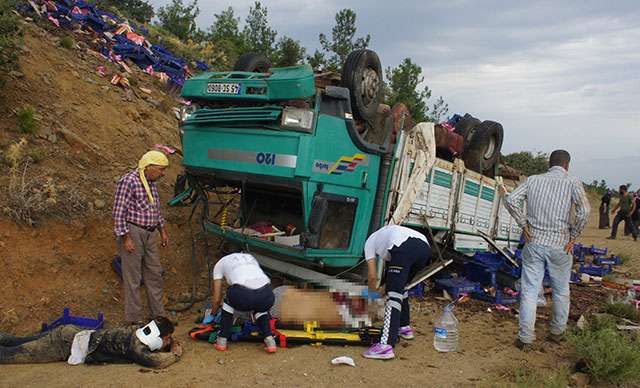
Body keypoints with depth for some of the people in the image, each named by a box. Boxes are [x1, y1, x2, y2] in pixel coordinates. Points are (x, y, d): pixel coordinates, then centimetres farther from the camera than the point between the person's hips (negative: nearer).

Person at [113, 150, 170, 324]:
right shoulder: (128, 181, -15)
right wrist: (125, 238, -19)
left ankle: (159, 315, 25)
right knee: (132, 278, 0)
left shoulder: (151, 183, 11)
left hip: (150, 234, 9)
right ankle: (134, 320, 10)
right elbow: (118, 212, -17)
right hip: (132, 232, -9)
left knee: (155, 274, 13)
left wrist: (163, 230, 20)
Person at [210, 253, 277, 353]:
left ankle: (222, 340, 32)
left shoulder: (220, 264, 30)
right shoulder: (250, 258, 40)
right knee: (259, 308, 39)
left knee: (230, 299, 34)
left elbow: (217, 299, 30)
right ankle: (269, 340, 16)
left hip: (242, 296, -3)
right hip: (266, 296, 3)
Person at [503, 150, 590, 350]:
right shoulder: (572, 183, -4)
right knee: (561, 292, 17)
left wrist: (524, 226, 1)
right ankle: (557, 332, 31)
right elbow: (584, 211, -16)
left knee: (529, 291, 5)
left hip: (534, 242, 1)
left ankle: (526, 337, 5)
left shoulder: (533, 180, 4)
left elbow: (511, 200, -4)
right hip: (560, 245, -1)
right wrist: (573, 236, -5)